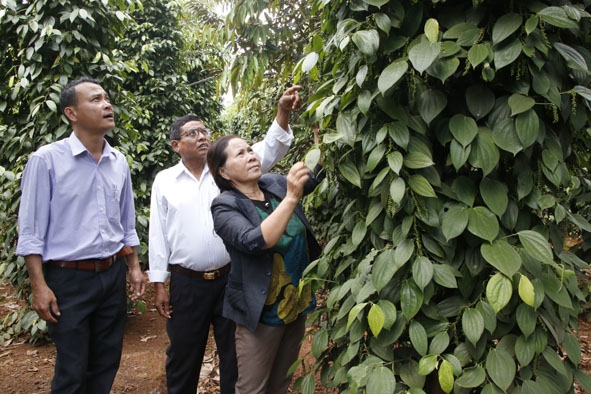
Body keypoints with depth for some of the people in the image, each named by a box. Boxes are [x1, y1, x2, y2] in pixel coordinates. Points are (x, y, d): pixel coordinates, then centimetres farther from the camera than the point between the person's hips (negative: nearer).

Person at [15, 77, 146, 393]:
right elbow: (31, 231, -10)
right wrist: (39, 286, -13)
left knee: (107, 365, 17)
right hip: (69, 279, -5)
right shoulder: (46, 159, -11)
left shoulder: (119, 162, 5)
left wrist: (134, 267, 12)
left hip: (113, 275, 5)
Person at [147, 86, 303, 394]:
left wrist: (283, 112, -22)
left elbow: (267, 152, -6)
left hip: (231, 278, 1)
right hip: (186, 283, 0)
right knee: (183, 356, 14)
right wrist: (159, 284, 1)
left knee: (235, 354, 13)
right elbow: (158, 234, 3)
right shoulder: (164, 180, 3)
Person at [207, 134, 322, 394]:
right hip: (262, 312, -5)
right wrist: (291, 198, -37)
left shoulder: (274, 184, 0)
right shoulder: (225, 206, -15)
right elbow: (255, 242, -31)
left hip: (298, 303, 6)